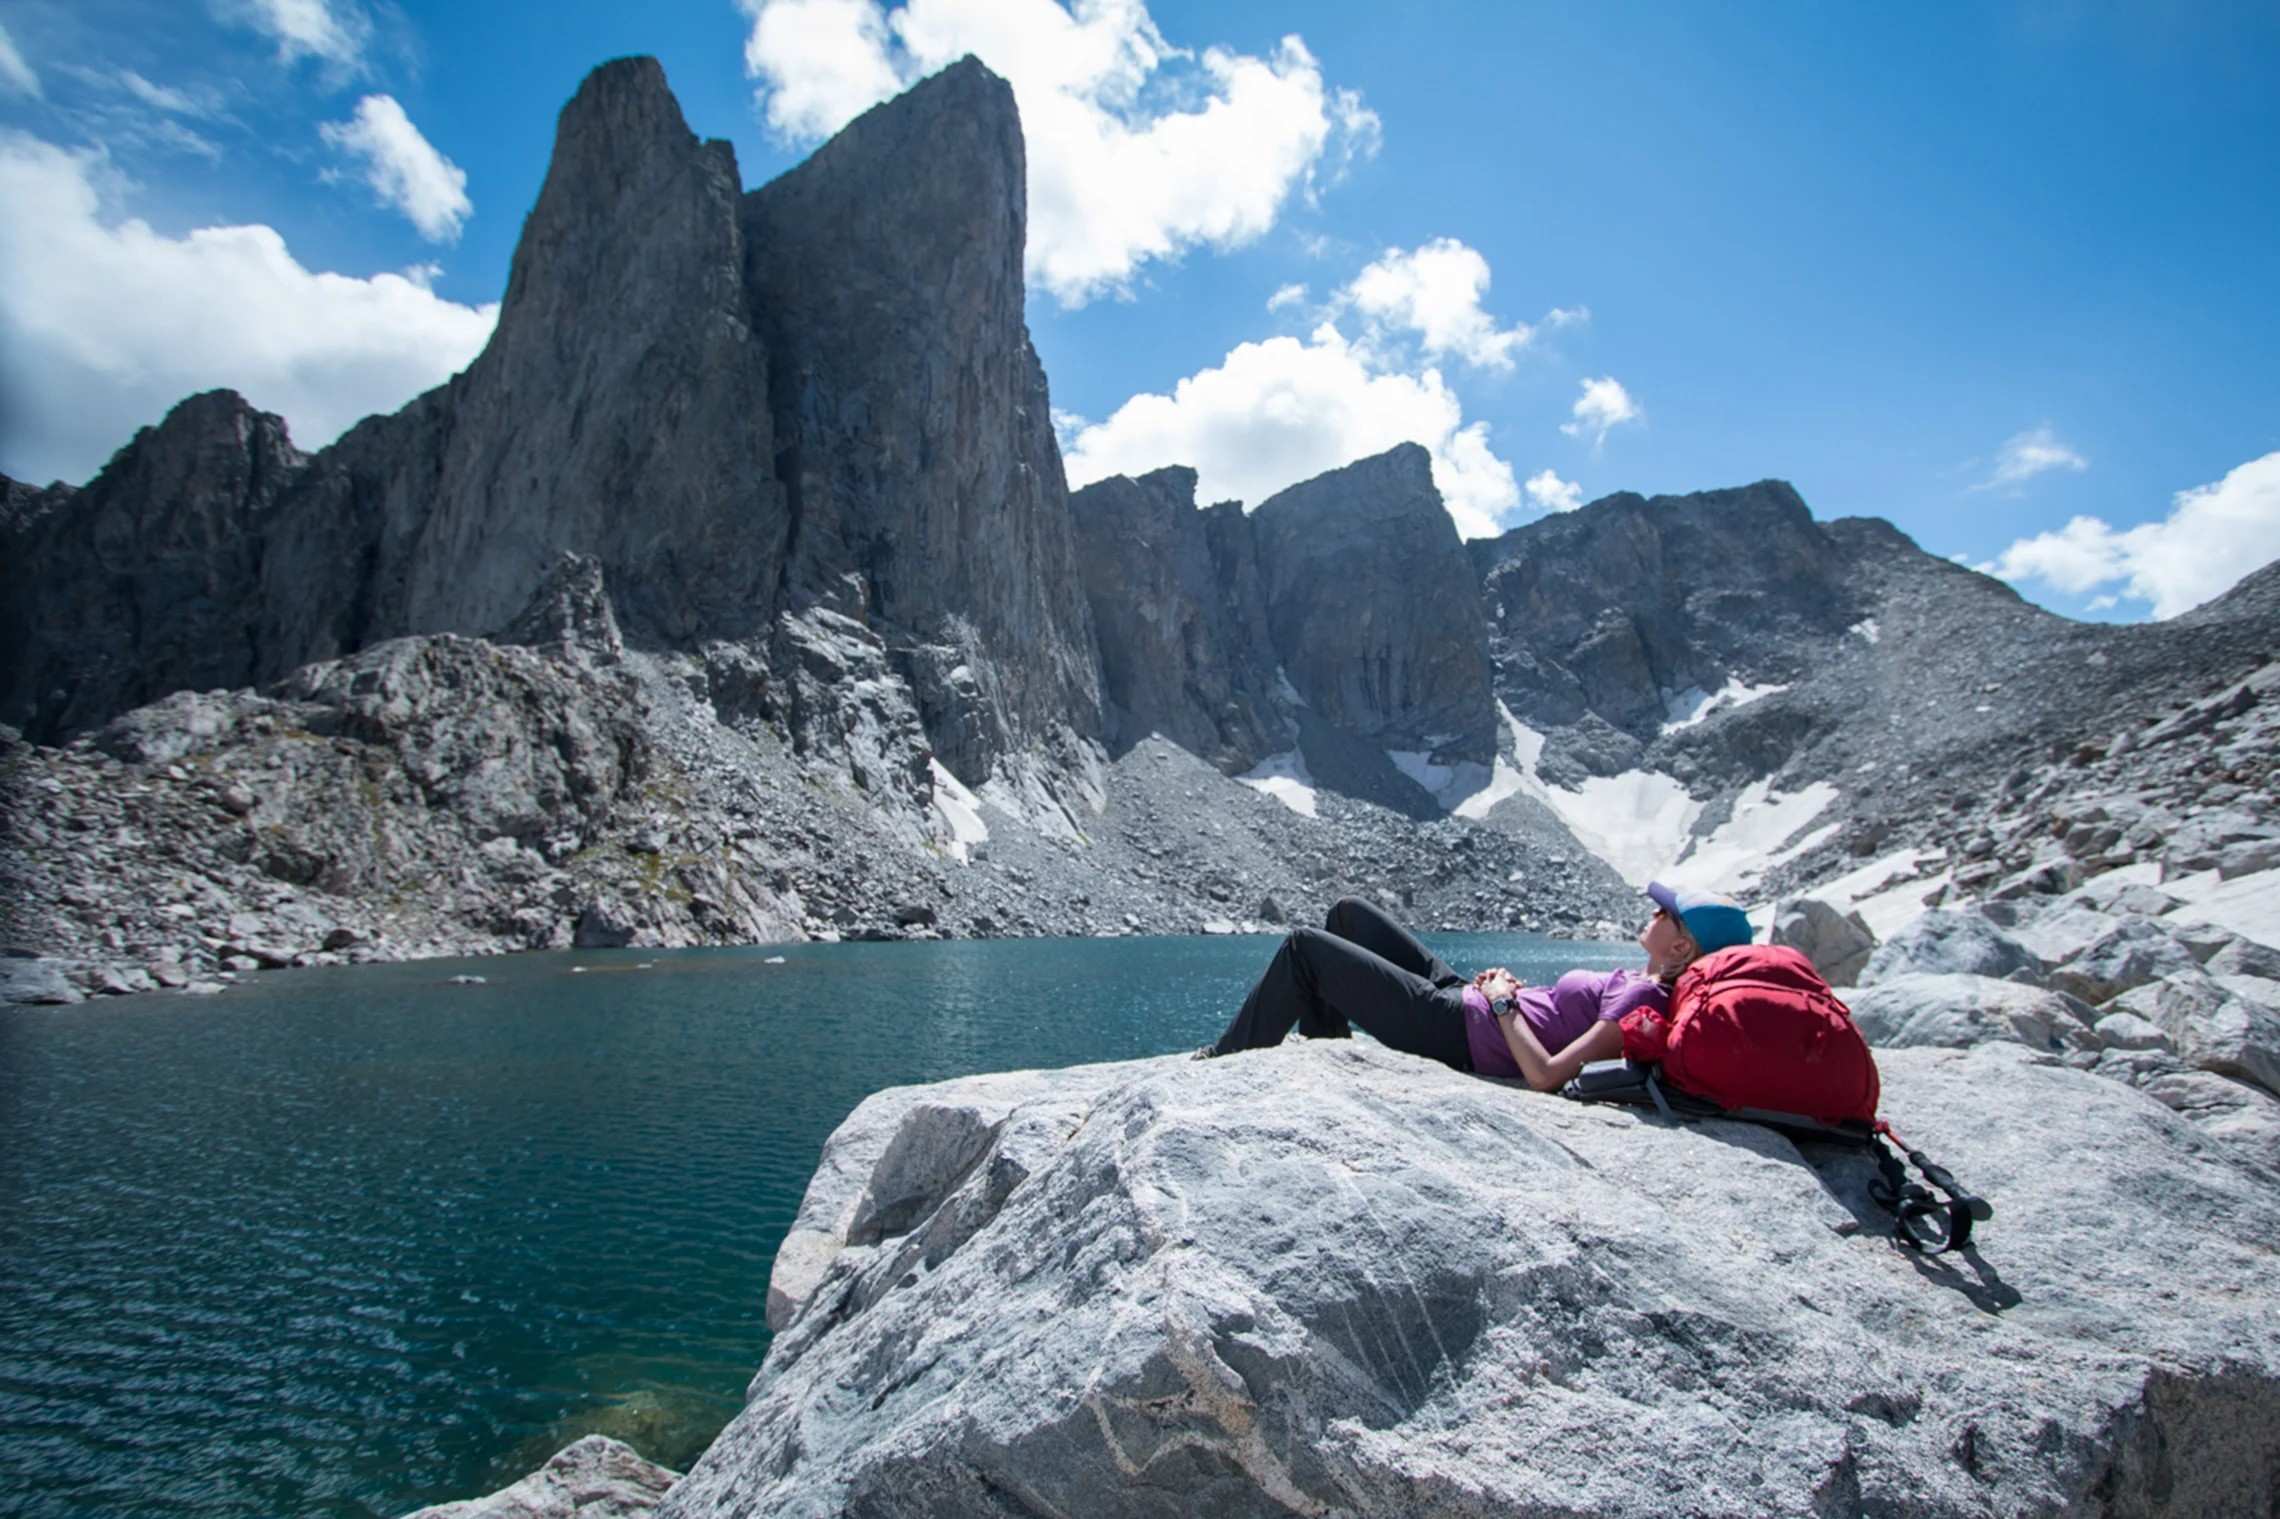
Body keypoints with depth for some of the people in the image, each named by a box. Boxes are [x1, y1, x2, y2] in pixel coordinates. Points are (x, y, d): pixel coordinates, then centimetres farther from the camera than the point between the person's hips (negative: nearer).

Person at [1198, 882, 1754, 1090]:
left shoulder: (1645, 998, -22)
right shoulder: (1645, 981, 5)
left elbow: (1545, 1075, -28)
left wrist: (1503, 1004, -18)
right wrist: (1517, 990, 4)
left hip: (1451, 1032, -10)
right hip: (1458, 997, 10)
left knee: (1302, 947, -8)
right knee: (1347, 913, 19)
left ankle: (1225, 1060, 10)